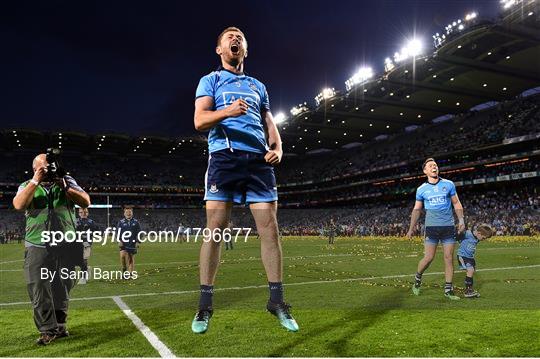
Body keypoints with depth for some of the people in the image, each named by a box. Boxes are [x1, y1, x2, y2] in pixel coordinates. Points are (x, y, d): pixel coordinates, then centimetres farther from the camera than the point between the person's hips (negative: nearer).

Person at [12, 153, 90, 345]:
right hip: (37, 247, -1)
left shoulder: (67, 181, 10)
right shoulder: (27, 186, 10)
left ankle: (60, 325, 26)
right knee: (39, 290, -4)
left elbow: (86, 202, -2)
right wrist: (36, 181, -12)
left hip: (67, 245, 1)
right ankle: (48, 329, 5)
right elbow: (19, 205, -11)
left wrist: (64, 186, -10)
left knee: (62, 289, 10)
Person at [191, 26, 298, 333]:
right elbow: (200, 120, -1)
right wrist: (227, 111, -21)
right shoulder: (210, 81, 15)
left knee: (270, 229, -3)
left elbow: (269, 124, 23)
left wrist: (278, 147, 1)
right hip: (224, 157, -3)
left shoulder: (258, 86, 27)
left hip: (259, 159, 3)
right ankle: (205, 305, 4)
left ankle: (277, 301, 8)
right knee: (215, 229, -6)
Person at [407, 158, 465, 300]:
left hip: (448, 227, 1)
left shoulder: (449, 184, 4)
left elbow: (456, 203, 11)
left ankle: (448, 290, 11)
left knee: (449, 258, 1)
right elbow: (416, 209, 10)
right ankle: (418, 278, 21)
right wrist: (411, 228, 8)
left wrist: (461, 220, -2)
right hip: (431, 227, -1)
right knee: (429, 257, -6)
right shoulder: (421, 189, 3)